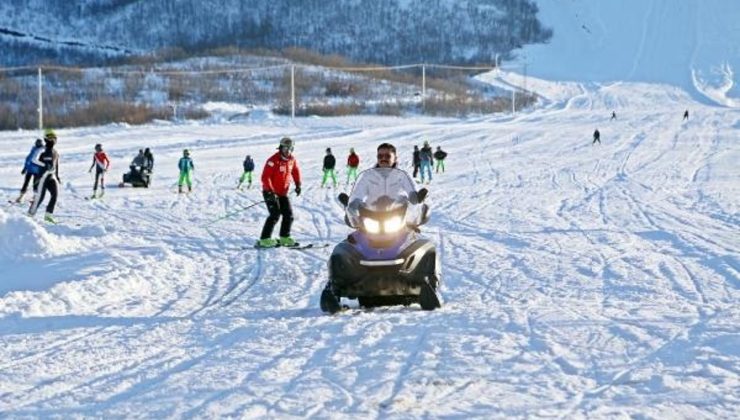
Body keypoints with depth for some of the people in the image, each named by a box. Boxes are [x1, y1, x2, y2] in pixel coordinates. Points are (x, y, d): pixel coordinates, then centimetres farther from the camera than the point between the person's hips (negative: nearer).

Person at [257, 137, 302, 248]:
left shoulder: (292, 160, 3)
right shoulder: (274, 160, -19)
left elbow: (295, 171, 23)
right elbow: (265, 177, -22)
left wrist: (298, 184, 11)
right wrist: (270, 192, -28)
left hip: (283, 193, 7)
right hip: (271, 193, -7)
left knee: (288, 215, 5)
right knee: (275, 214, -17)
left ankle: (284, 238, 18)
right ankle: (264, 240, -17)